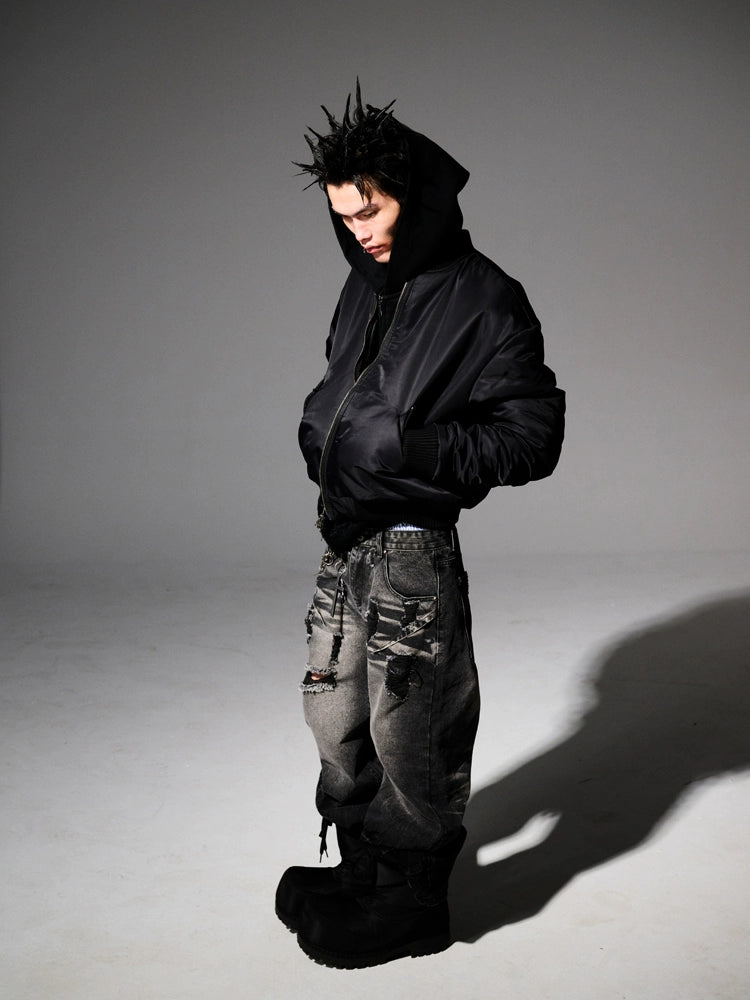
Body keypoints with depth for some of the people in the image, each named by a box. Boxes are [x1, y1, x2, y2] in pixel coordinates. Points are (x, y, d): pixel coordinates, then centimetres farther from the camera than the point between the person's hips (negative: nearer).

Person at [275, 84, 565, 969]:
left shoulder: (482, 301, -11)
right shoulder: (367, 286, 11)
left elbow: (533, 435, -14)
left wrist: (410, 445, -22)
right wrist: (321, 427, 5)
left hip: (412, 551, -8)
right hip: (345, 541, 8)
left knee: (407, 738, 3)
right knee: (334, 715, 16)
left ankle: (409, 906, 24)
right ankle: (363, 870, 36)